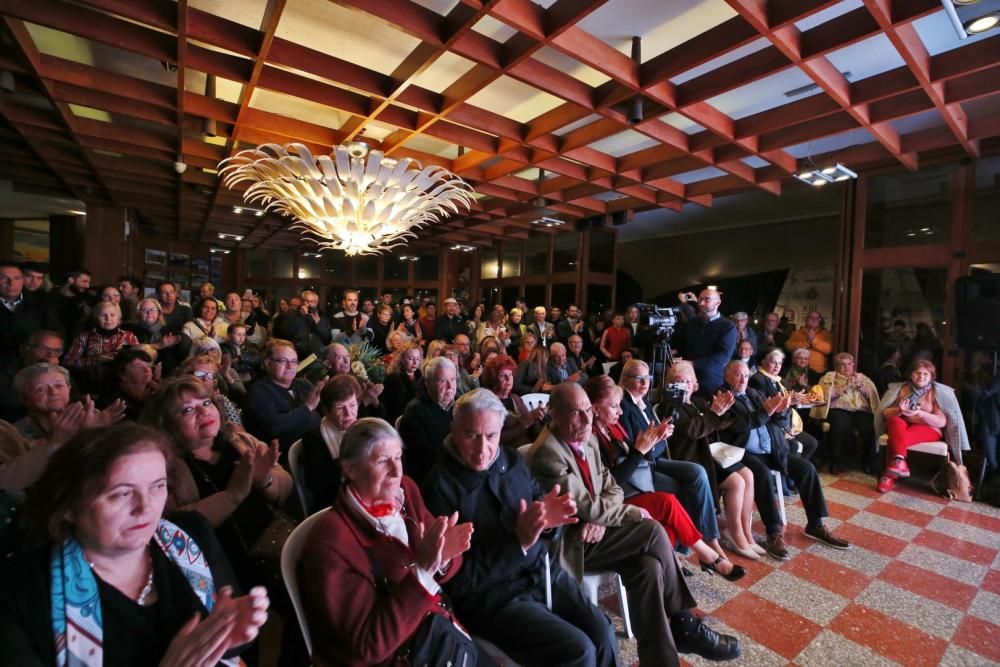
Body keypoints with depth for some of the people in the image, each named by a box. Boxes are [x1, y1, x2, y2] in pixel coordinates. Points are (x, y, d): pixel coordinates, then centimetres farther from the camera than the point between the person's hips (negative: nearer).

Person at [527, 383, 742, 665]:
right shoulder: (546, 453, -24)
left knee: (649, 567, -17)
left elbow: (611, 488, 8)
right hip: (568, 544, -7)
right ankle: (682, 621, 2)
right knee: (653, 531, -18)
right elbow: (586, 507, -23)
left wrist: (600, 519, -14)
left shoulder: (588, 440, 4)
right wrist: (634, 513, -10)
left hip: (593, 532, 8)